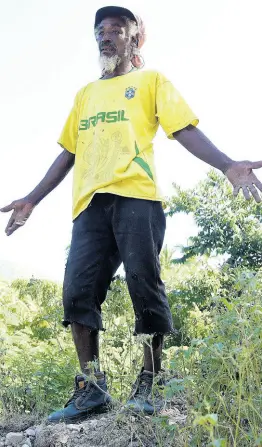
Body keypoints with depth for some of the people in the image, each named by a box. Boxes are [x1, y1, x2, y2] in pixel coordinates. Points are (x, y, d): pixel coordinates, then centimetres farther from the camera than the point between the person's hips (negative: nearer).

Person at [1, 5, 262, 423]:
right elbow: (68, 152, 28)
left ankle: (147, 385, 2)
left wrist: (228, 165, -15)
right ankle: (92, 387, -1)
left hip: (136, 196, -4)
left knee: (145, 290, -9)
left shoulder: (151, 80, 15)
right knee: (78, 292, -7)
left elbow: (186, 130, 2)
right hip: (90, 202, 5)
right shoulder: (85, 94, 29)